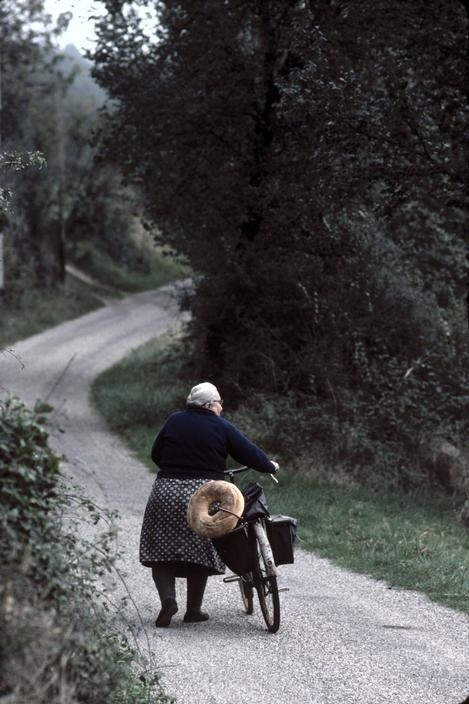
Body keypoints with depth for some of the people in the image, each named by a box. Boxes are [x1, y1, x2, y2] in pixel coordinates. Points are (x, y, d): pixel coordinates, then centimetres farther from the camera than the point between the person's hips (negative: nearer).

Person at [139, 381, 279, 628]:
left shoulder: (174, 421, 5)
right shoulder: (222, 427, 0)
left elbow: (156, 454, 10)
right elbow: (249, 453, 1)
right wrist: (270, 466, 20)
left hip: (166, 493, 1)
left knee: (161, 551, 8)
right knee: (198, 552, 11)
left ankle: (168, 598, -11)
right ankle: (194, 610, 14)